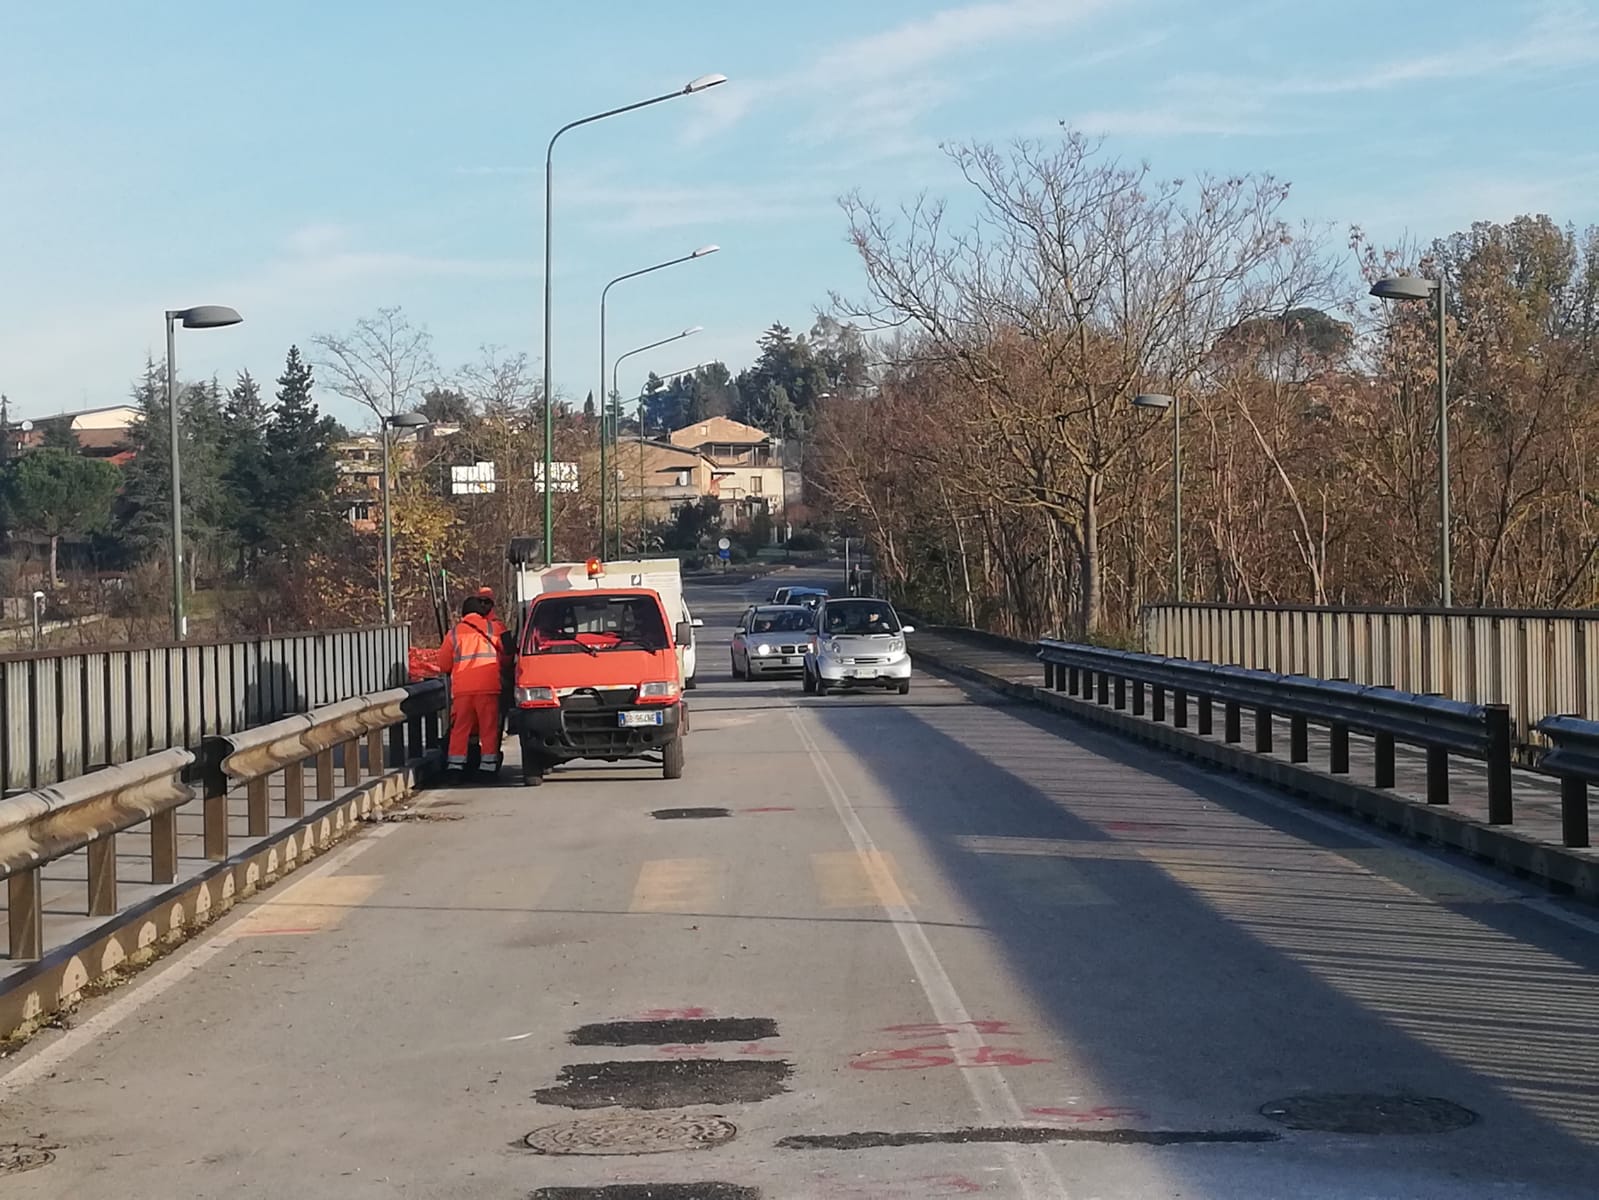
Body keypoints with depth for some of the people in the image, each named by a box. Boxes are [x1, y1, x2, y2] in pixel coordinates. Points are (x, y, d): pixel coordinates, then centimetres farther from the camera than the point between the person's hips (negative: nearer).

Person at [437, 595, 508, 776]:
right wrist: (502, 672, 34)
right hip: (488, 686, -1)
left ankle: (455, 765, 3)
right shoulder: (493, 629, 7)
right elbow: (505, 657, 15)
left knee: (460, 727, 7)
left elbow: (443, 664, 14)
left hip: (461, 688, 1)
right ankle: (488, 764, -1)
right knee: (489, 727, 3)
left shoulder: (454, 633, 11)